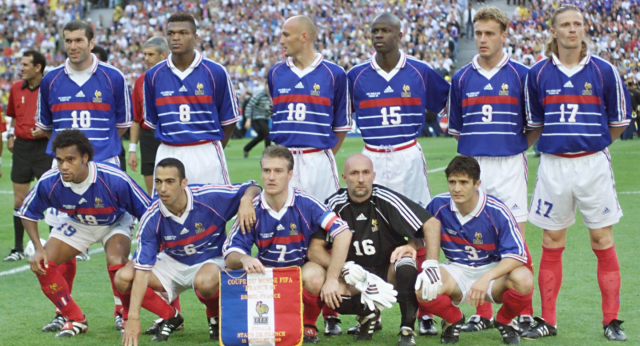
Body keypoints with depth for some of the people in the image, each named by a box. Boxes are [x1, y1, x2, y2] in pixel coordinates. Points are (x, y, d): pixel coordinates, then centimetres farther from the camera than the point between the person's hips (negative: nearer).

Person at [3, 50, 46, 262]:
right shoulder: (16, 88, 9)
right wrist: (11, 135, 10)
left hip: (44, 147, -5)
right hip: (21, 147, 5)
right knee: (19, 200, 6)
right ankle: (19, 249, 14)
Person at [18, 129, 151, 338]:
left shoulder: (114, 180, -38)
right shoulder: (48, 182, -29)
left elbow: (148, 211, -25)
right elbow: (28, 213, -8)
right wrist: (38, 248, -20)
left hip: (114, 222, -3)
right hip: (76, 223, 3)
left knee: (116, 262, -32)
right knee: (42, 265, -13)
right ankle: (75, 320, 7)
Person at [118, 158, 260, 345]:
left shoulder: (211, 197, -24)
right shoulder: (151, 219, -21)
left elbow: (253, 188, -10)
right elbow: (142, 270, -23)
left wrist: (246, 200, -36)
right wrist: (133, 318, -29)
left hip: (211, 260, -2)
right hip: (172, 263, 3)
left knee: (205, 282, -40)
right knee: (123, 278, -21)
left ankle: (215, 318, -2)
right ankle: (170, 317, 4)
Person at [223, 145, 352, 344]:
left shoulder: (305, 204, -17)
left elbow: (343, 234, -23)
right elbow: (231, 256, -12)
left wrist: (331, 280, -28)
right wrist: (244, 259, -37)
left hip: (304, 269, -2)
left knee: (314, 277, -36)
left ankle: (309, 325, -4)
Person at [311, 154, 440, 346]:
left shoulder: (386, 200, -15)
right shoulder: (335, 204, -8)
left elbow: (431, 225, -15)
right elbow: (315, 247, -9)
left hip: (390, 272, -3)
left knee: (406, 268, -35)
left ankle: (407, 330, -15)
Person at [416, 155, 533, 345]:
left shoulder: (497, 212, -19)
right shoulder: (438, 205, -11)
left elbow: (517, 255, -23)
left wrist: (486, 278, -38)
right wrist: (429, 263, -13)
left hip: (493, 270, -1)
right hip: (456, 271, 2)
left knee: (523, 280, -36)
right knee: (422, 287, -32)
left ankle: (504, 321, 2)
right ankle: (453, 320, 6)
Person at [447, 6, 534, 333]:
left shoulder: (520, 75, 0)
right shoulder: (462, 78, 8)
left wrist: (515, 148, 3)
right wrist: (476, 148, 7)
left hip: (510, 166, -3)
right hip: (472, 167, 3)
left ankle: (524, 313, 3)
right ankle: (482, 313, 12)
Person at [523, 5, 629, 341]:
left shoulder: (604, 71, -1)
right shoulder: (538, 74, 3)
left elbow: (619, 122, 7)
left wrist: (591, 143, 9)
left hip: (593, 164, -1)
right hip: (553, 165, 1)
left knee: (603, 241, 1)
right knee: (551, 243, 5)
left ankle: (611, 322, 8)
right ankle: (547, 320, 12)